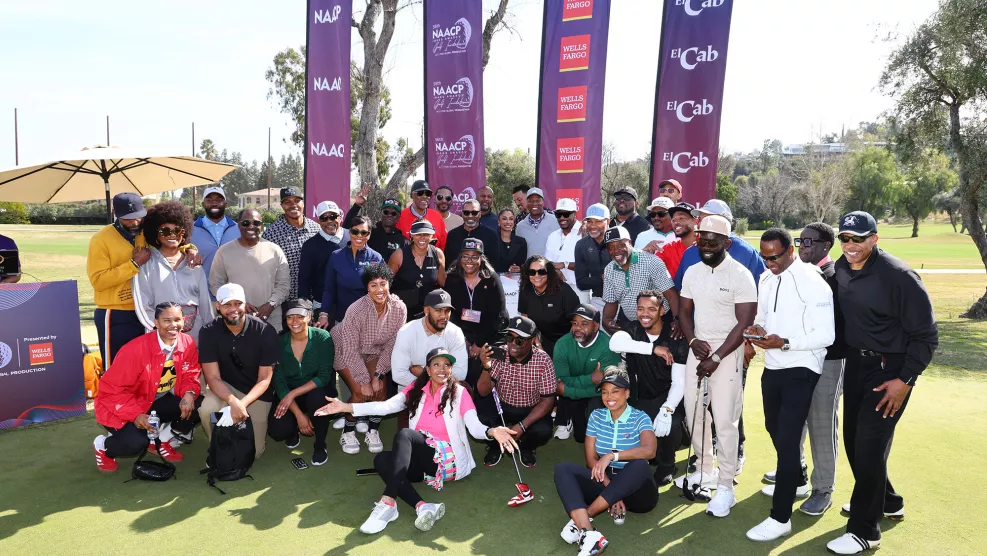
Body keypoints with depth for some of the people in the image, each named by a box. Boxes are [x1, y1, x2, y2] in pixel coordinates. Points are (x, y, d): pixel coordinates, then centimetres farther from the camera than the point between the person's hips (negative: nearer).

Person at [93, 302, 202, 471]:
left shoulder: (187, 343, -11)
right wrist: (136, 415, -34)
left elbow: (190, 376, -2)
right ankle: (102, 446, 7)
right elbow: (112, 389, -22)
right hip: (124, 409, -5)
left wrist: (189, 394, -25)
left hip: (159, 402, 6)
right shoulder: (136, 349, -27)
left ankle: (161, 440, 9)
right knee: (136, 443, -31)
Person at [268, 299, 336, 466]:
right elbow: (279, 382, -12)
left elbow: (324, 377, -21)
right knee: (277, 431, -23)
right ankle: (293, 431, 17)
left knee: (316, 398, -37)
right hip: (287, 395, 2)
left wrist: (293, 394, -29)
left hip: (316, 390, -2)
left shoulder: (323, 338, -17)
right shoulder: (280, 343, -11)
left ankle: (320, 445, -10)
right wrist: (299, 415, -19)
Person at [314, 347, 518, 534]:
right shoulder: (416, 389, 10)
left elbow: (475, 427, -13)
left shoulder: (459, 392, -1)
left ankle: (388, 502, -39)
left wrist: (491, 432, -38)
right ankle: (422, 506, -38)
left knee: (404, 434, -27)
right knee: (381, 460, -22)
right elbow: (385, 406, -3)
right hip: (421, 460, 5)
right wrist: (346, 407, -16)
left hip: (449, 459, -5)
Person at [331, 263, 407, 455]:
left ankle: (373, 432, 12)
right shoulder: (356, 310, -34)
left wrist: (378, 375, -15)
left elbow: (391, 345, -14)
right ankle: (348, 433, 9)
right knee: (360, 393, -15)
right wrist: (363, 381, -21)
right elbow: (351, 350, -26)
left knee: (380, 389, -10)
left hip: (373, 352, 3)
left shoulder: (399, 308, -24)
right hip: (345, 351, -3)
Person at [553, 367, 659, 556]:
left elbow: (649, 451, -27)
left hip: (635, 491, -3)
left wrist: (612, 455, -35)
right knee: (562, 468, -20)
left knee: (639, 465, -36)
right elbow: (591, 459, -2)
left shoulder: (640, 418, -7)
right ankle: (588, 534, -43)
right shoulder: (596, 416, 3)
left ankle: (582, 519, -31)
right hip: (604, 483, 4)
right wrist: (610, 488, -17)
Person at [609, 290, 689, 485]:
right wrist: (653, 348, -35)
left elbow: (679, 382, -19)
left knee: (669, 426, -30)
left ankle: (667, 465, 0)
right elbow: (614, 343, -31)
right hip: (643, 397, 3)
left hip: (669, 396, -3)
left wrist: (667, 409, -35)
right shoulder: (634, 329, -7)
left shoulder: (676, 338, -15)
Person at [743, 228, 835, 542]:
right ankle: (796, 479, 49)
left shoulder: (813, 282, -17)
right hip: (772, 368, 8)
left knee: (787, 439, -8)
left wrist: (785, 342, -29)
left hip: (800, 371, -8)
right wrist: (757, 328, -6)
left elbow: (826, 335, -20)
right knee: (774, 429, 23)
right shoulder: (766, 280, 7)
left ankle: (780, 518, 1)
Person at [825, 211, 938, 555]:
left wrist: (905, 381, -17)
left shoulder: (899, 276, -20)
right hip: (855, 363, 7)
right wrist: (844, 353, 11)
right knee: (853, 439, 15)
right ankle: (887, 502, 39)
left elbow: (926, 336, -14)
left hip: (890, 369, -7)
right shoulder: (841, 269, -1)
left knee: (870, 445, -6)